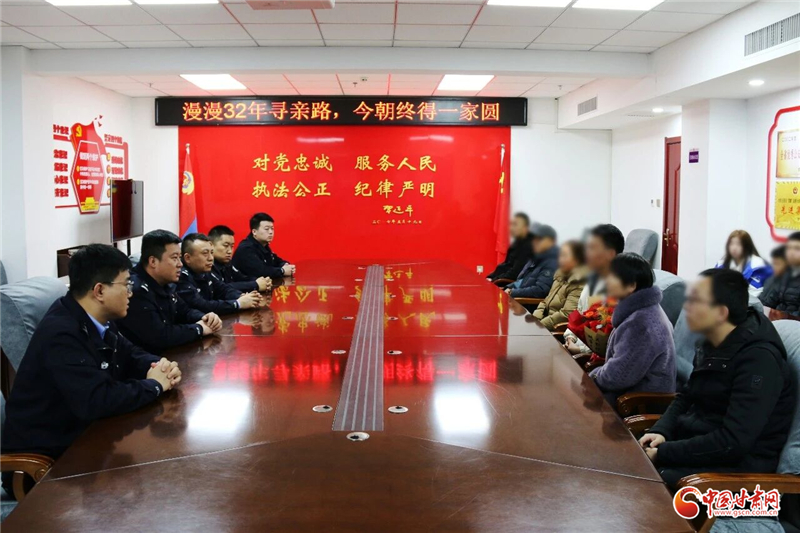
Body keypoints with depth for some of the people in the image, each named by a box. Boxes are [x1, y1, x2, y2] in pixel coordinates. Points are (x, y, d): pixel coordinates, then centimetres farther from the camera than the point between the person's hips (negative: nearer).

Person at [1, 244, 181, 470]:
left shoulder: (96, 320, 0)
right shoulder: (60, 334, -27)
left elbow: (130, 354, 14)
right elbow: (97, 401, -34)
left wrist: (158, 366, -8)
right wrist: (154, 385, -19)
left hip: (80, 433, 8)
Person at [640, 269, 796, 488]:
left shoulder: (758, 359, -21)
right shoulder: (712, 344, 6)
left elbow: (733, 442, -27)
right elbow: (686, 397, 17)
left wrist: (662, 453, -23)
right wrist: (660, 432, -2)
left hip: (737, 463, -8)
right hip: (696, 443, 8)